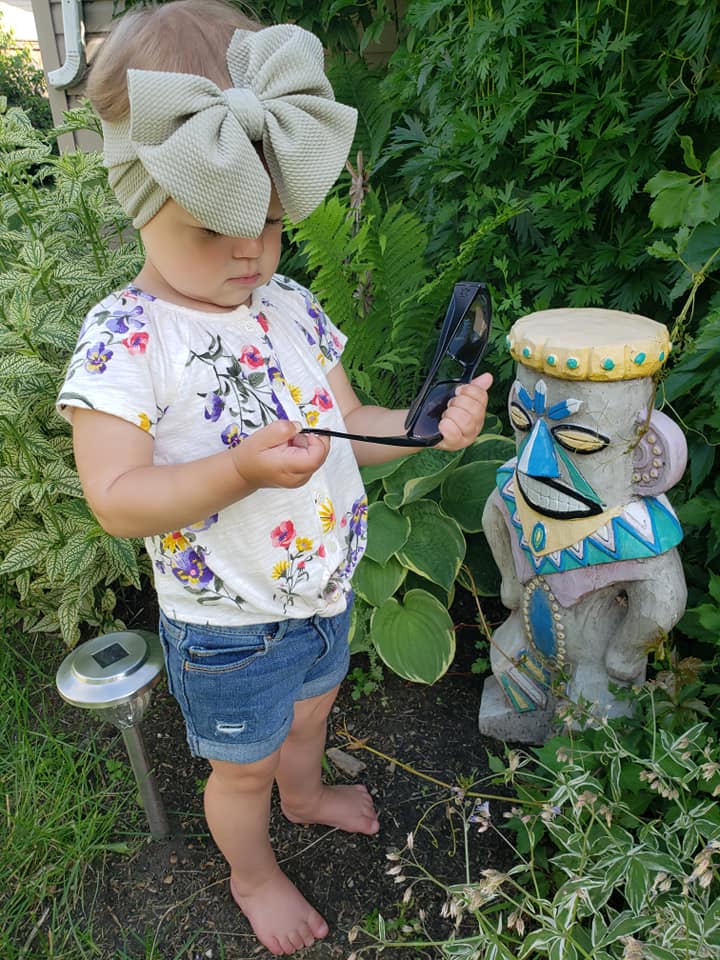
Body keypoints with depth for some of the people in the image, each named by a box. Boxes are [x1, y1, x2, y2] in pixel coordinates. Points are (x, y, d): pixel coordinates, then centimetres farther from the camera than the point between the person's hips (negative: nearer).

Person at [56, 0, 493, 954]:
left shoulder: (292, 307, -3)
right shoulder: (127, 337, -22)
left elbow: (346, 425, 5)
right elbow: (116, 499, -25)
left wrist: (430, 424, -13)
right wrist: (242, 469, -39)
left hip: (324, 587, 6)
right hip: (226, 624, -5)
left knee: (308, 706, 32)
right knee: (244, 762, 20)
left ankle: (306, 792, 65)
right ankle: (253, 874, 53)